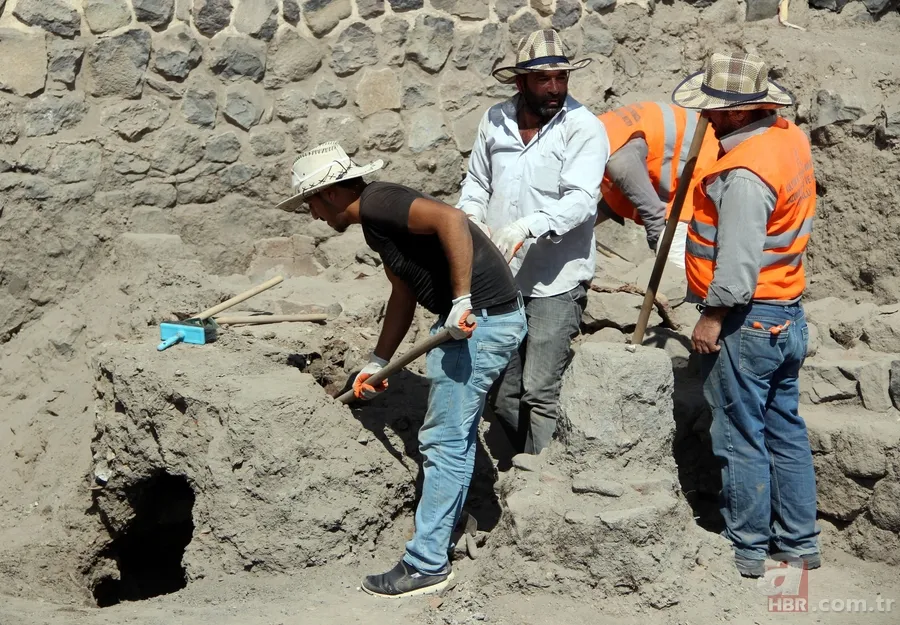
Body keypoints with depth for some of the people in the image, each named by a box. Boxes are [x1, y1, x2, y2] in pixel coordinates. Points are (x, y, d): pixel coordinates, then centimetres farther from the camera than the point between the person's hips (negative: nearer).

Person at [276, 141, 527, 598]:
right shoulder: (375, 223, 17)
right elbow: (404, 295, 24)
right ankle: (439, 538, 33)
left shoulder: (378, 204, -15)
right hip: (472, 320, 11)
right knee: (456, 435, 20)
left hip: (481, 320, -11)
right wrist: (377, 363, 25)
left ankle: (427, 566, 3)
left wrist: (462, 300, -30)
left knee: (444, 442, -4)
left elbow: (450, 219, -30)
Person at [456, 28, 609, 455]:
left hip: (556, 282, -6)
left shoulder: (583, 128, -10)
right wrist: (471, 218, -4)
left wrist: (526, 226, -36)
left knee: (539, 393, -9)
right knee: (501, 394, 13)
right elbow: (476, 183, 17)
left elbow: (580, 199, -21)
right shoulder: (495, 120, 6)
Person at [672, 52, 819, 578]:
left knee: (742, 438, 3)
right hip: (789, 317, 9)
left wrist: (713, 317, -15)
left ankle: (748, 551, 13)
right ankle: (800, 543, 25)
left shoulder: (745, 174, -24)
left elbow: (738, 260, -24)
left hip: (746, 321, -9)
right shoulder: (792, 137, 4)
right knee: (786, 431, 16)